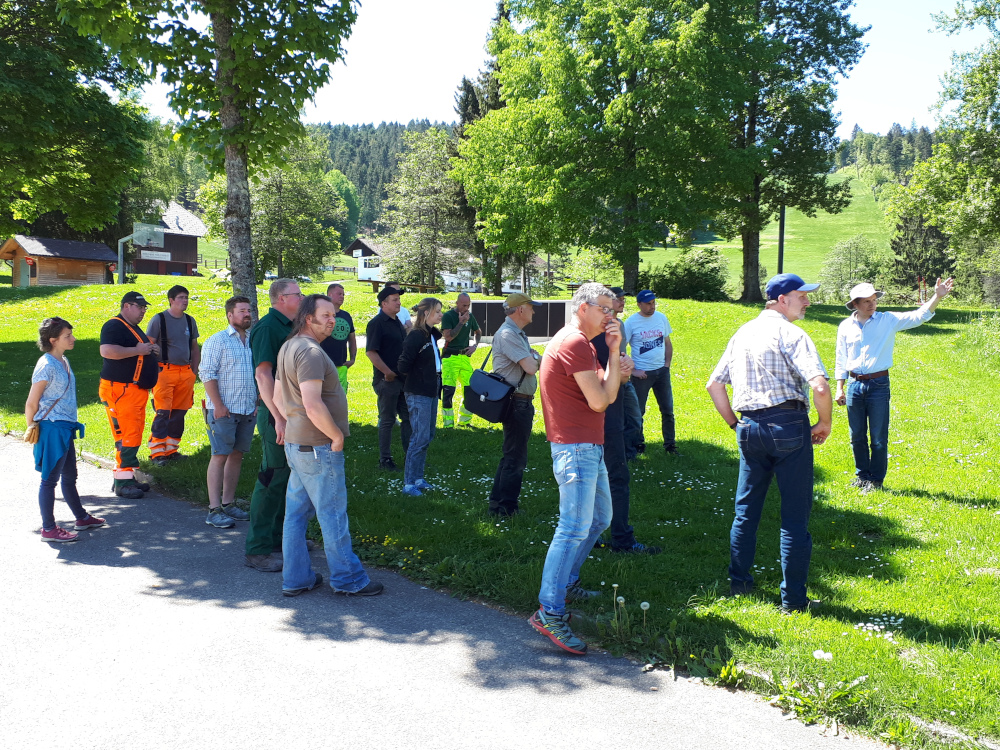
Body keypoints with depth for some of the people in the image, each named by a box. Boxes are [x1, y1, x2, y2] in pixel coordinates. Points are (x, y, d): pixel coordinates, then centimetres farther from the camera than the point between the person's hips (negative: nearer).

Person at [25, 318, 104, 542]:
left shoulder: (63, 361, 9)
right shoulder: (47, 366, -18)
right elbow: (31, 403, -14)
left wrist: (69, 426, 16)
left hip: (65, 428, 9)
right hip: (51, 429, -9)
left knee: (70, 476, 20)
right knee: (50, 478, 0)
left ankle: (82, 518, 33)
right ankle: (48, 529, 8)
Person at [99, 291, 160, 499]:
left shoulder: (133, 328, 21)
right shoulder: (115, 326, -12)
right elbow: (107, 350, -29)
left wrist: (150, 351, 15)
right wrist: (138, 350, -22)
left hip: (136, 390, 11)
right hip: (121, 390, -11)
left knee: (134, 435, 13)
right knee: (127, 435, -12)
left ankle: (128, 477, 20)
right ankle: (122, 482, -7)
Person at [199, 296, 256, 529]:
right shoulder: (217, 341, -4)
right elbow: (207, 374, -9)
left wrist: (258, 402, 14)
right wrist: (218, 405, -14)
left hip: (248, 411, 6)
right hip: (224, 411, -6)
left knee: (237, 455, 9)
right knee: (220, 456, -5)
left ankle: (228, 504, 18)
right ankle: (214, 510, -3)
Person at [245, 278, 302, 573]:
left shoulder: (288, 327, 15)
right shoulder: (267, 327, -13)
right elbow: (263, 374, -21)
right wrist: (278, 417, -25)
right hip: (276, 413, -9)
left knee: (287, 477, 15)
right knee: (273, 478, -5)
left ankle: (279, 538, 27)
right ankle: (258, 550, 3)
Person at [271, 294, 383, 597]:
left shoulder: (289, 348, 13)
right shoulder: (310, 351, -19)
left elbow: (278, 397, 19)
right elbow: (313, 406, -27)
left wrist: (292, 424, 15)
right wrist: (337, 436, -16)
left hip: (296, 443, 10)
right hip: (318, 447, -10)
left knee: (297, 512, 13)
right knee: (332, 514, 0)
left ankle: (296, 579, 22)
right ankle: (348, 579, 11)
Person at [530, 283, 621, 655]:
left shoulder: (579, 343, 19)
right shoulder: (575, 343, -15)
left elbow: (604, 393, 14)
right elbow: (600, 400, -18)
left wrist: (613, 352, 4)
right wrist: (614, 353, -8)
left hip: (588, 447, 11)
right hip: (576, 449, -11)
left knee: (599, 518, 20)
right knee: (575, 528, -14)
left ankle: (566, 583, 30)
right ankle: (549, 612, -13)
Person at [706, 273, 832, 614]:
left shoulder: (742, 333, 12)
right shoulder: (791, 335, -9)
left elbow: (713, 385, 16)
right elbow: (820, 387, -21)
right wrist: (824, 423, -5)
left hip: (749, 427, 6)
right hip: (788, 425, -6)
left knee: (746, 509, 18)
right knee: (794, 515, 2)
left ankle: (739, 581, 27)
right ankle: (793, 598, 8)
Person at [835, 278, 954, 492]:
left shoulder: (888, 320, 0)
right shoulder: (845, 326, 6)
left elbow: (919, 316, -9)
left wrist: (937, 297, -24)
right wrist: (839, 388, 7)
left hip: (879, 385, -2)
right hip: (854, 385, 2)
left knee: (879, 438, 1)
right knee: (857, 436, 10)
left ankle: (876, 480, 14)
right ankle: (862, 475, 26)